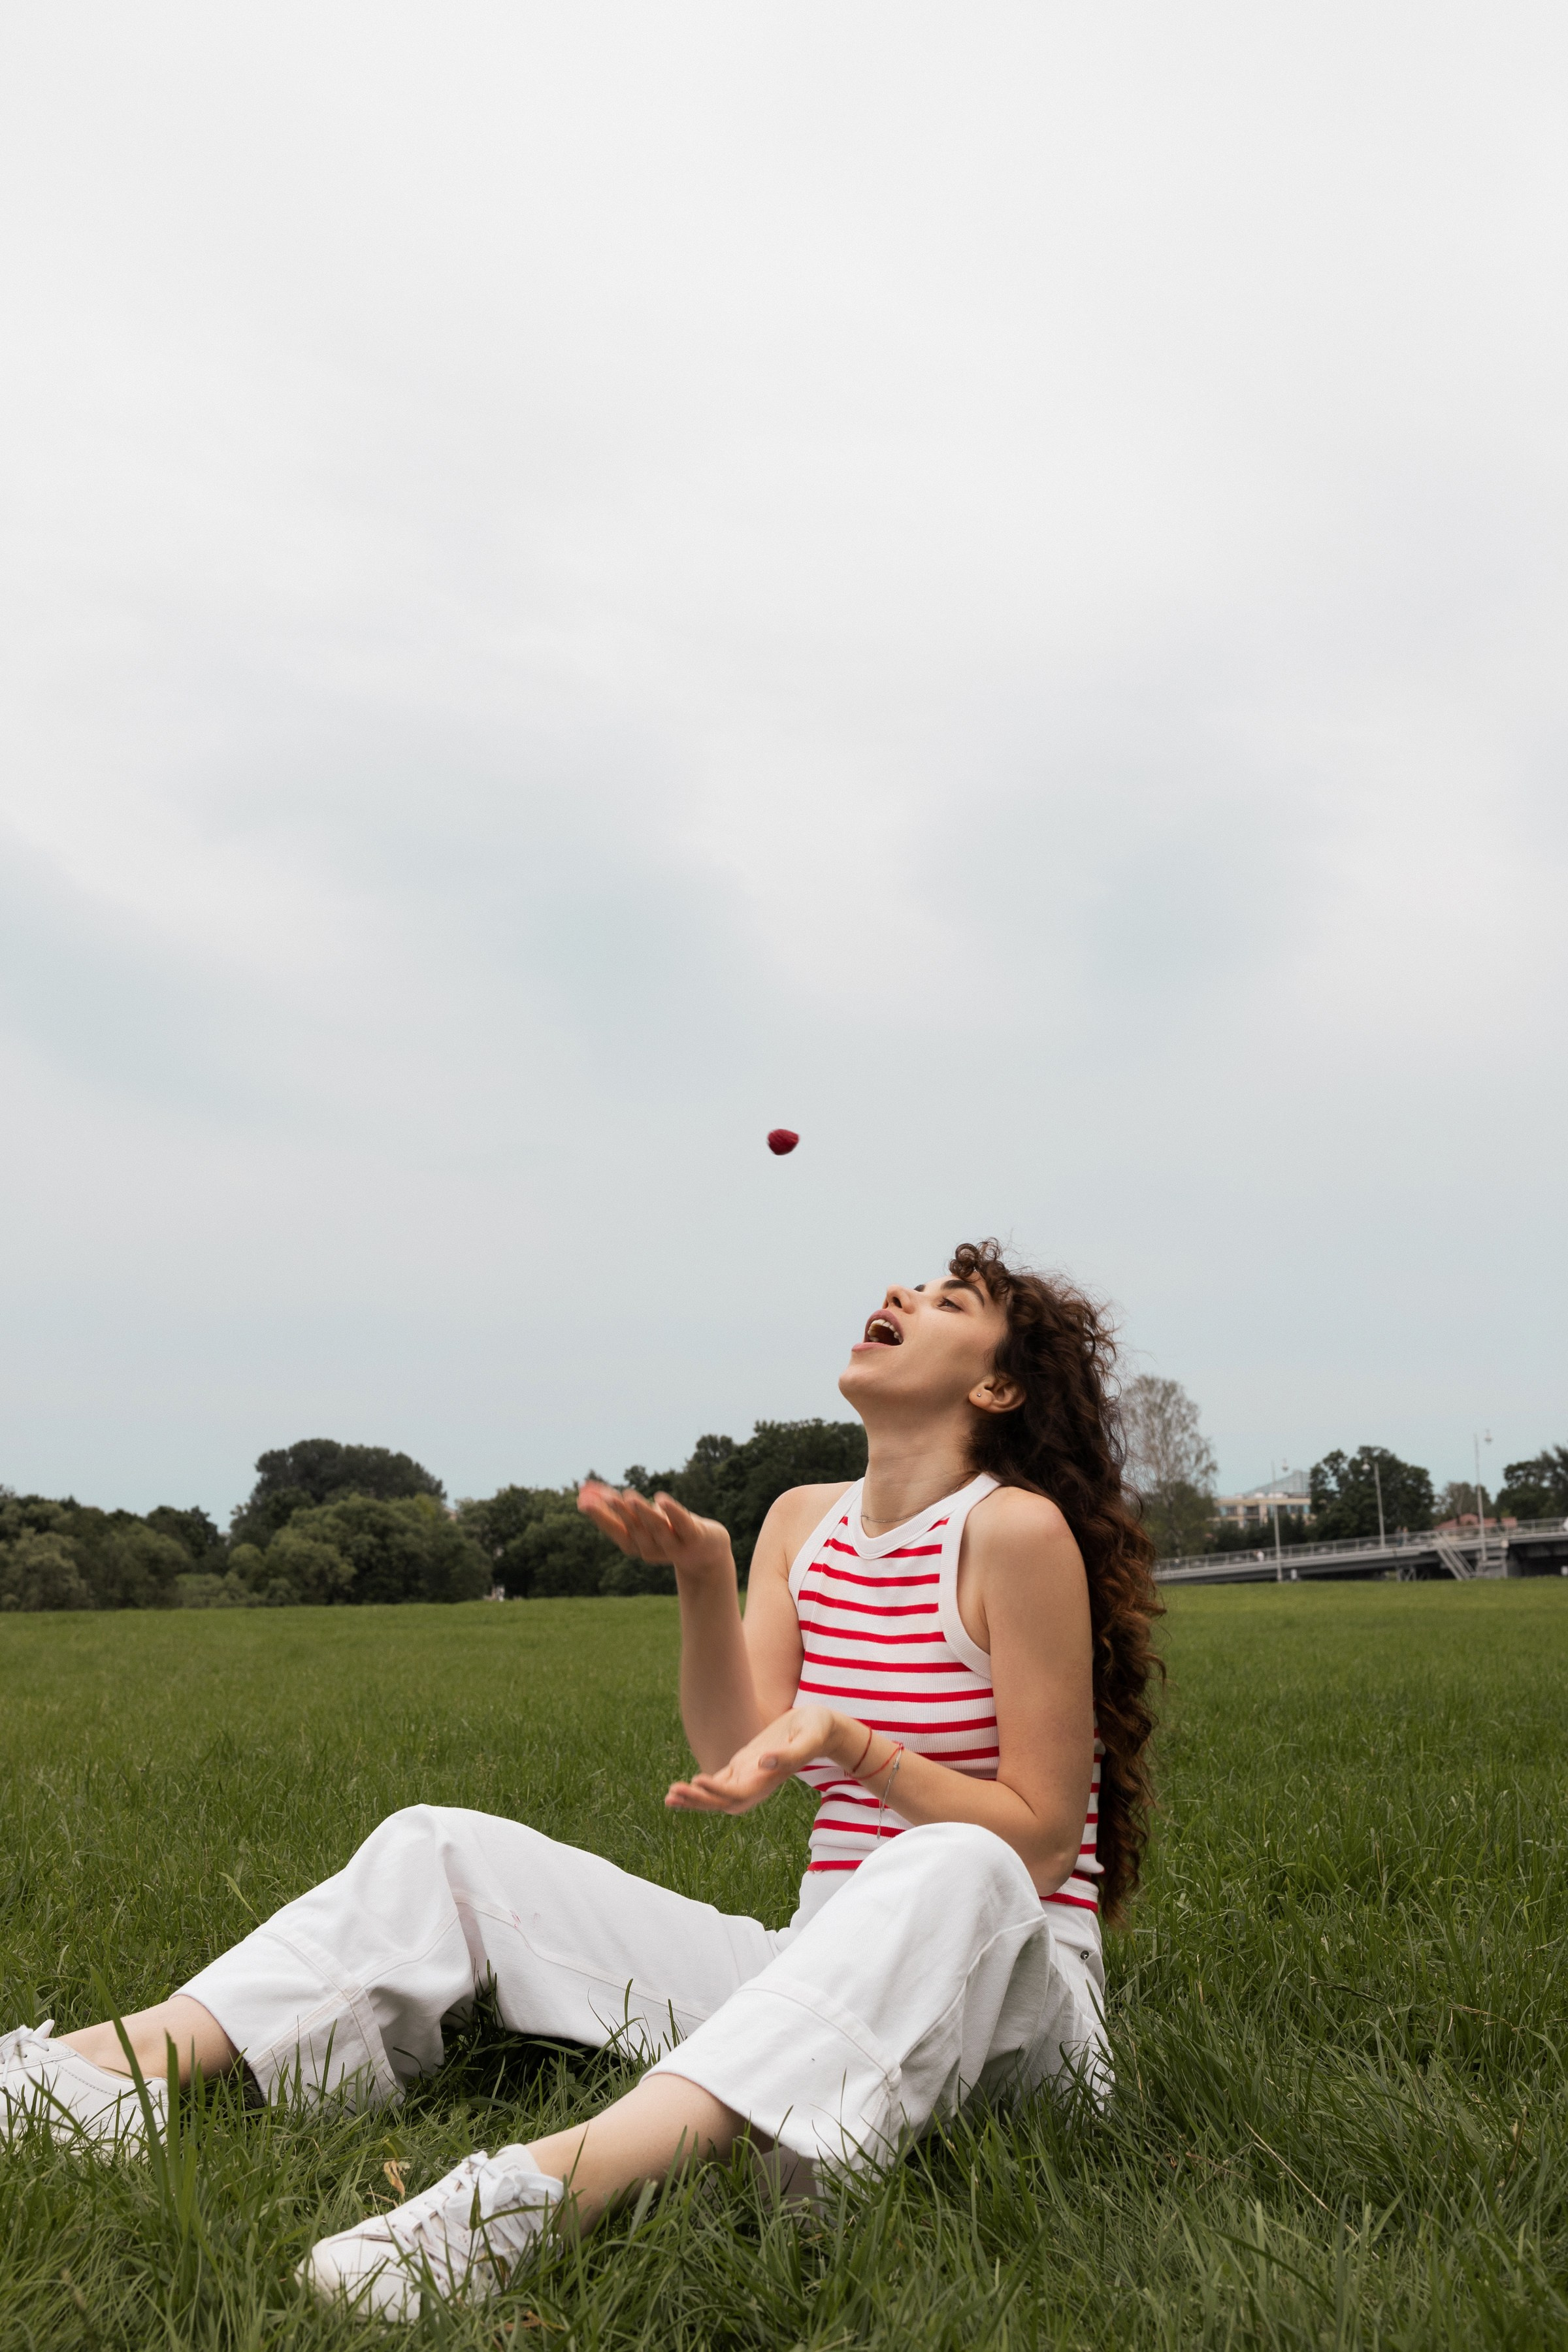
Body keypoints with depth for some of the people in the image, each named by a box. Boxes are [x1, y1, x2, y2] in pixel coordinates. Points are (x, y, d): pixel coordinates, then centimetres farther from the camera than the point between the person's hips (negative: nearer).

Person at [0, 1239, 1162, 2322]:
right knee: (444, 1849, -2)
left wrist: (851, 1746, -26)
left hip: (1007, 1976, -6)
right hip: (824, 1959, 6)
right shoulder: (804, 1524, 9)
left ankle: (561, 2179, -58)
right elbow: (738, 1758, 0)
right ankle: (135, 2063, -21)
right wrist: (702, 1573, -14)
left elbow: (1041, 1831, -10)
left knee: (954, 1870, -43)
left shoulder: (1020, 1531, -10)